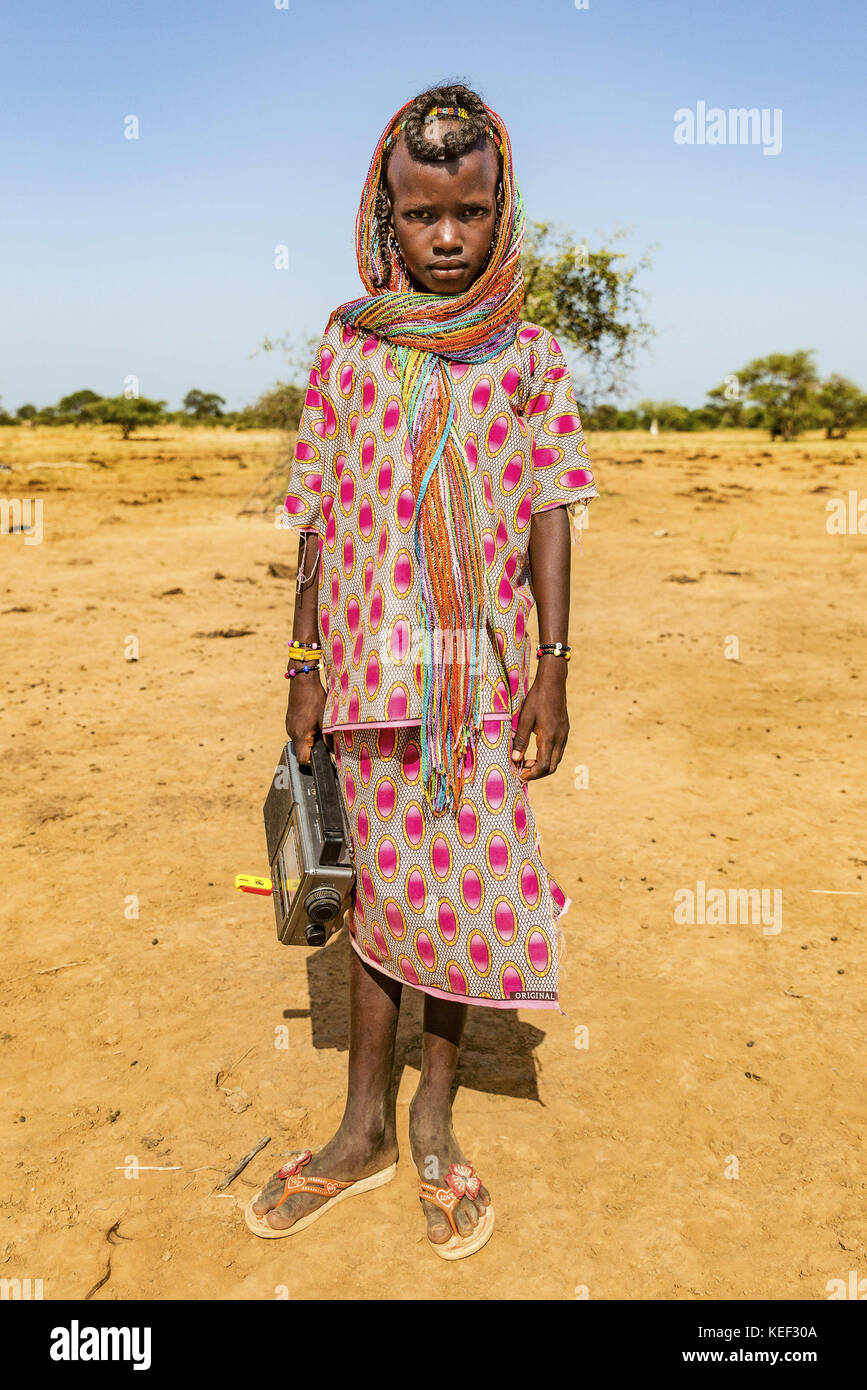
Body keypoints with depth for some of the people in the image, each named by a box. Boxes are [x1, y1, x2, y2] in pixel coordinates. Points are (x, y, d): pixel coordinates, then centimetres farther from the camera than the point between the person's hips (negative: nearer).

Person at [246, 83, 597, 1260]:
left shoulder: (531, 356, 3)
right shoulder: (347, 350, 4)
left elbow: (550, 514, 1)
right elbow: (320, 516, 5)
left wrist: (554, 665, -4)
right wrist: (304, 664, 3)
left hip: (486, 669, 0)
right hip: (370, 663, 1)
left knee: (467, 887, 4)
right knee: (385, 886, 9)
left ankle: (435, 1127, 26)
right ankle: (366, 1129, 26)